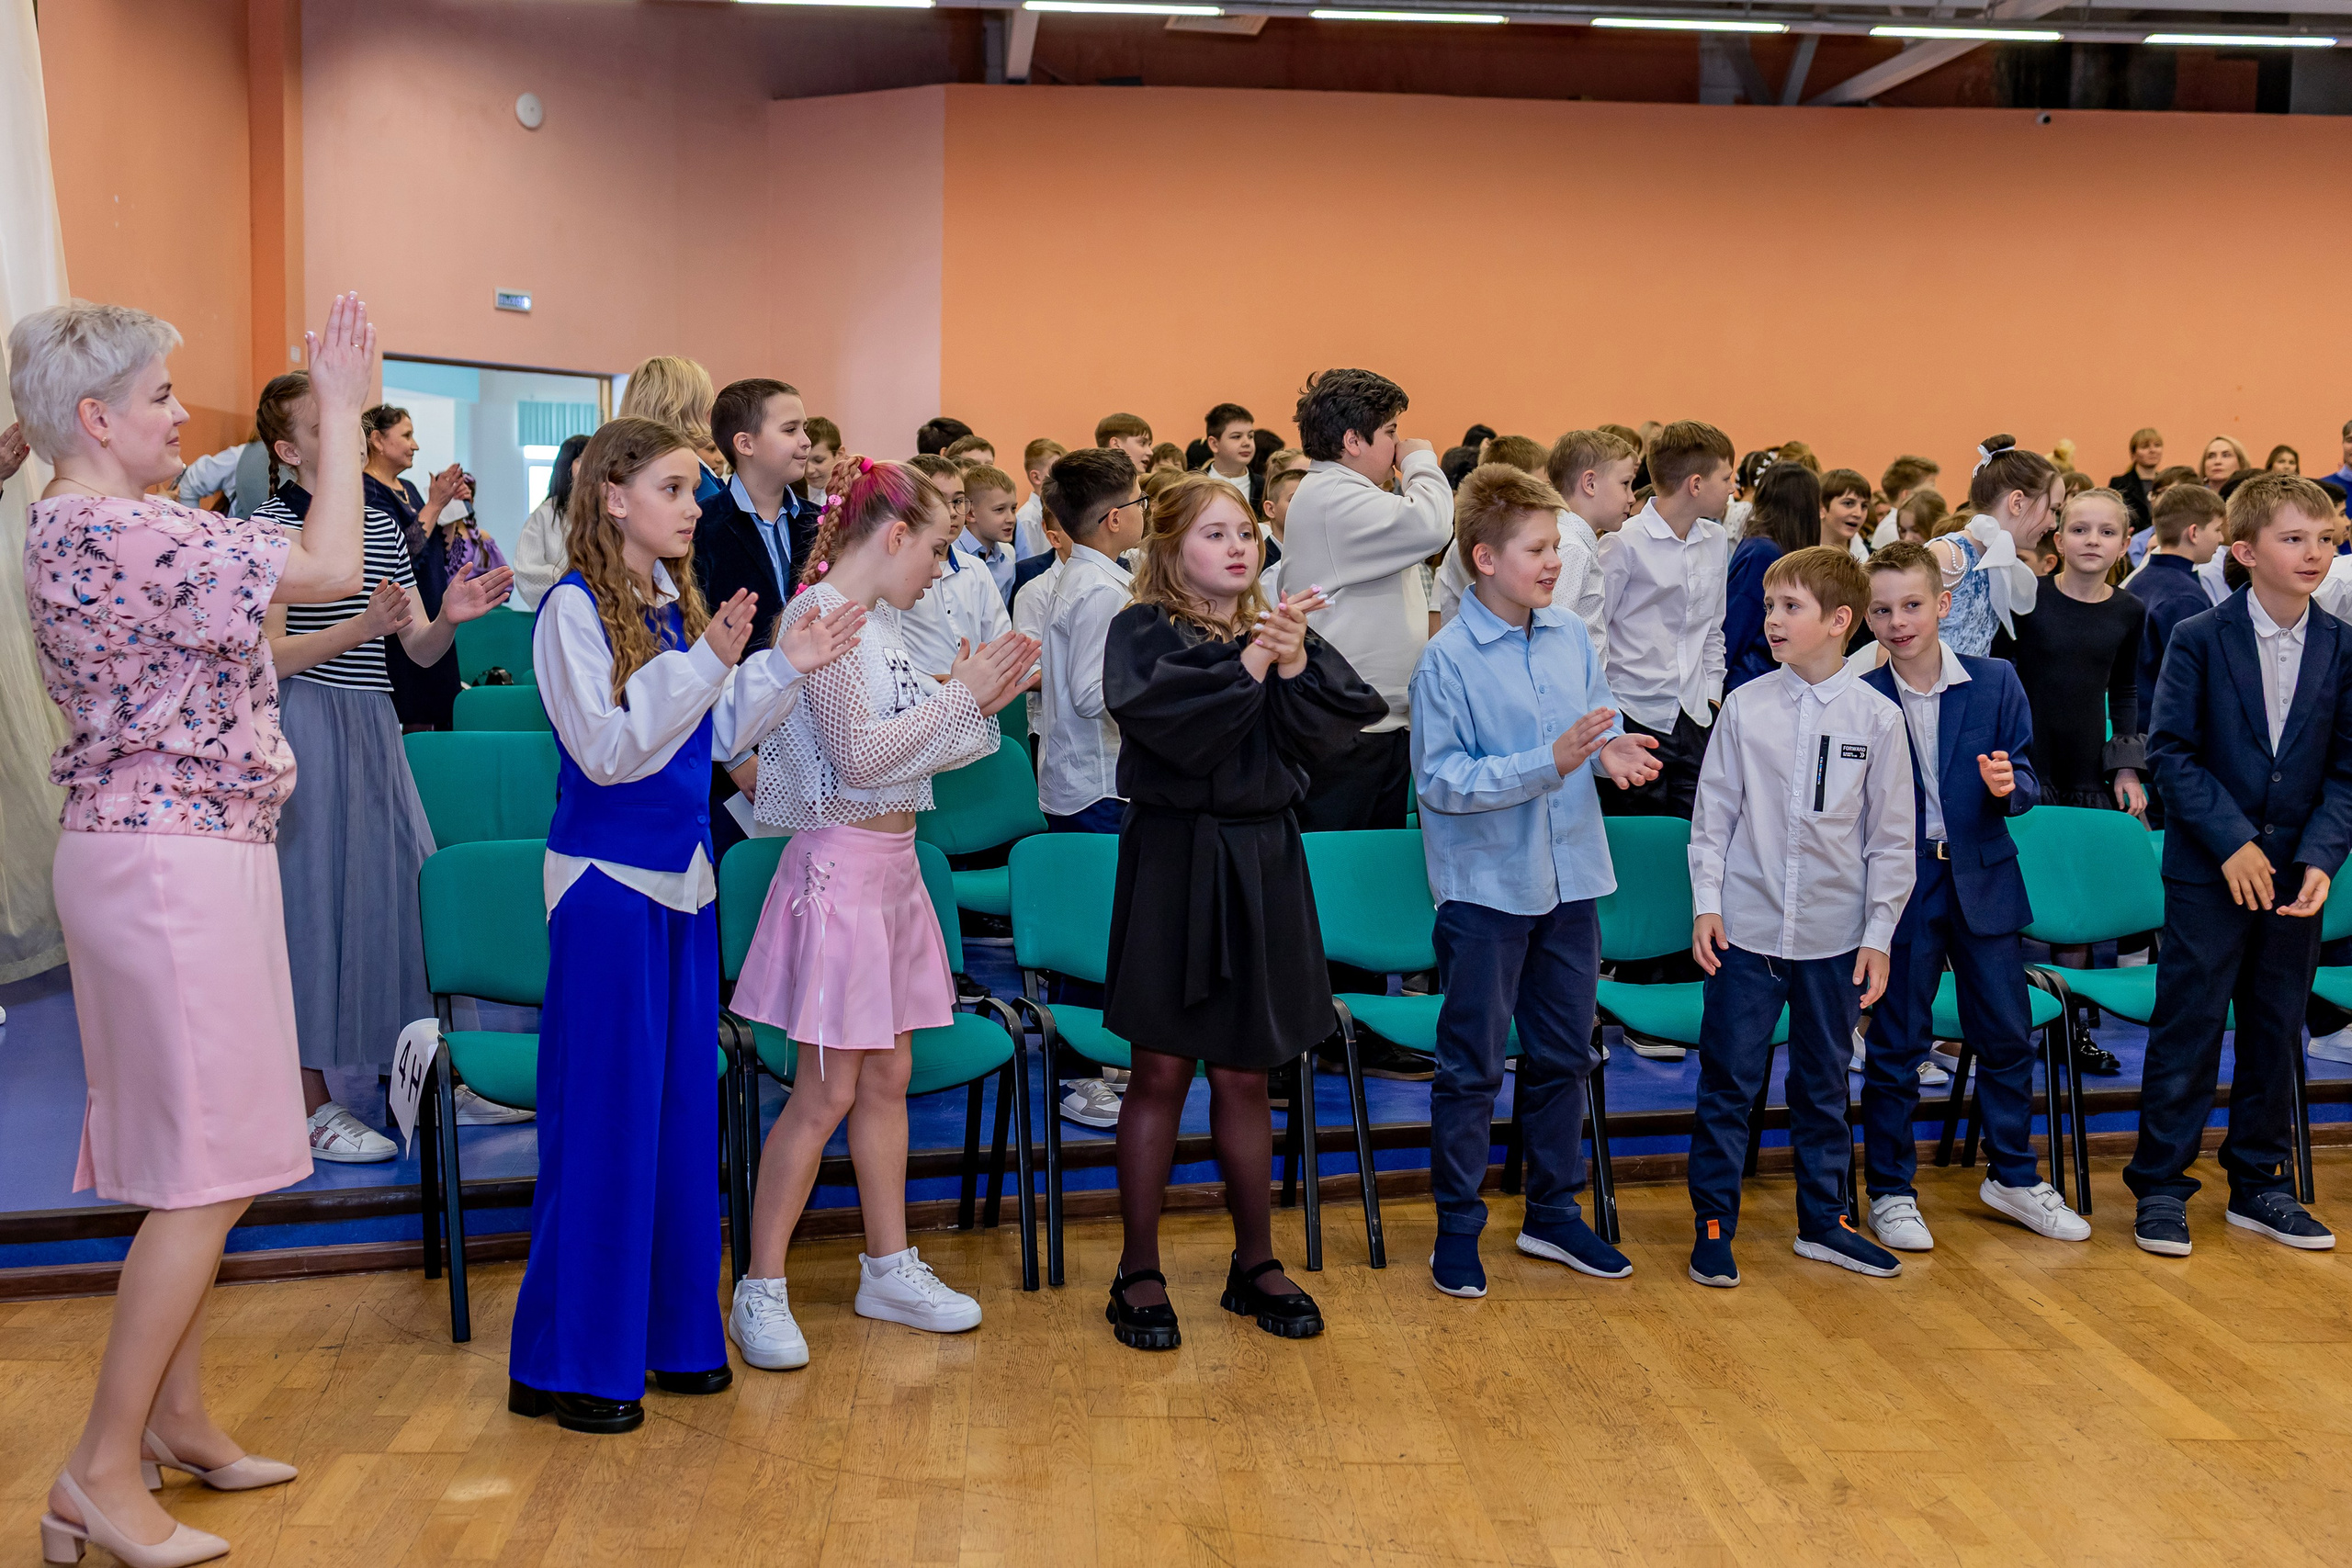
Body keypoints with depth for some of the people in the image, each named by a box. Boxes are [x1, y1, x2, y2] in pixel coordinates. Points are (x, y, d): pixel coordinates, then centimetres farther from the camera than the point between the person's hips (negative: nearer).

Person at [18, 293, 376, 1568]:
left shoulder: (79, 523, 14)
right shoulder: (109, 534, -19)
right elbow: (328, 569, -23)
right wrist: (342, 413, -12)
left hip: (171, 851, 11)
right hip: (174, 856, -11)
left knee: (196, 1164, 17)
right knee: (204, 1172, -4)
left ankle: (179, 1422, 28)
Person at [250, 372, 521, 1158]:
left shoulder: (381, 525, 13)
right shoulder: (272, 525, -7)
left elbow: (420, 652, 11)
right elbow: (267, 656, -13)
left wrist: (450, 618, -10)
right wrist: (360, 626, -24)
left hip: (374, 728, 7)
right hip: (304, 731, -6)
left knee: (402, 886, 8)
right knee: (311, 894, -1)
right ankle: (311, 1104, 10)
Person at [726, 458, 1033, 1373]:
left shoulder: (877, 622, 12)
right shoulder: (822, 615, -14)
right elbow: (860, 755, -20)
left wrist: (979, 704, 3)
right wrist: (957, 695, -13)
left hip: (892, 864, 9)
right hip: (842, 866, -9)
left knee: (887, 1077, 14)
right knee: (826, 1091, -3)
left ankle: (888, 1269, 26)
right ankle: (760, 1289, 11)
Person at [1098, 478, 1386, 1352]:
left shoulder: (1285, 631, 9)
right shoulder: (1142, 632, -3)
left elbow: (1330, 738, -2)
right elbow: (1159, 716, -22)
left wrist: (1296, 669, -17)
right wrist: (1247, 667, -23)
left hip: (1262, 863, 4)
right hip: (1173, 861, -3)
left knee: (1243, 1076, 12)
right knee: (1161, 1073, 4)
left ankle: (1255, 1264, 25)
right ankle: (1138, 1273, 17)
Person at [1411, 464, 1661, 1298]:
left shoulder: (1572, 637, 3)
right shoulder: (1446, 660, -14)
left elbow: (1601, 724, 14)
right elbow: (1441, 781, -18)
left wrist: (1611, 751, -9)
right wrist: (1550, 762, -25)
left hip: (1569, 878, 6)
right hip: (1486, 885, -6)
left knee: (1563, 1055, 16)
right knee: (1472, 1065, 5)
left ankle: (1554, 1213, 32)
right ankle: (1457, 1225, 20)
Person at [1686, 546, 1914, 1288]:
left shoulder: (1877, 716, -2)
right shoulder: (1744, 706, -2)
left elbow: (1891, 836, 1)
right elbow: (1714, 813, 3)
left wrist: (1879, 935, -1)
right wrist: (1706, 904, -3)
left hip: (1834, 937, 1)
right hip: (1746, 927, 0)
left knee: (1823, 1085, 14)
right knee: (1727, 1081, 4)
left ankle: (1823, 1220, 29)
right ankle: (1713, 1222, 16)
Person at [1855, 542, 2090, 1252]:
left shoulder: (1996, 682, 1)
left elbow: (2027, 779, 3)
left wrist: (2010, 785, -18)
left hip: (1983, 879, 2)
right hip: (1901, 887, -2)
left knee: (2008, 1033, 11)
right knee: (1897, 1044, 4)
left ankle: (2014, 1176, 30)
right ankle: (1890, 1189, 17)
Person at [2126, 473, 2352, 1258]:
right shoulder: (2198, 639, -6)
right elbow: (2170, 751, -9)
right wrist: (2233, 841, -16)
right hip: (2208, 871, -3)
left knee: (2276, 1032, 12)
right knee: (2188, 1029, 0)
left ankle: (2260, 1185, 25)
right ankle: (2159, 1186, 11)